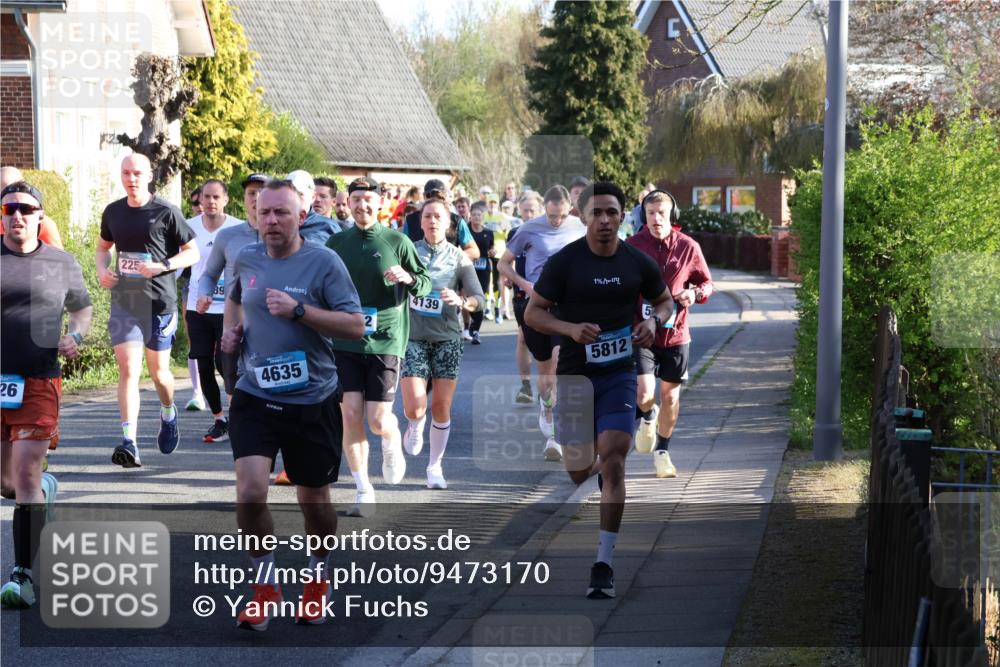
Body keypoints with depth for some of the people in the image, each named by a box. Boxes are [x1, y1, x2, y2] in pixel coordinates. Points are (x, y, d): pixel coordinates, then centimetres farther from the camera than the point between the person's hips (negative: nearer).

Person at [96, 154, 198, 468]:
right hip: (123, 302, 2)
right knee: (128, 369, -11)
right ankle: (129, 442, -18)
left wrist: (161, 266, -18)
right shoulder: (113, 212, 7)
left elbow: (192, 252, -2)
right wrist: (102, 269, 2)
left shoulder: (166, 212, -5)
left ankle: (168, 414, 43)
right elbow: (103, 246, 24)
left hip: (159, 300, -2)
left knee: (158, 370, 10)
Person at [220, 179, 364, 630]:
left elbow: (355, 325, -14)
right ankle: (265, 584, 4)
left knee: (313, 500, 11)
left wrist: (298, 310, -23)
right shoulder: (246, 260, 4)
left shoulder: (323, 263, -9)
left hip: (312, 401, -2)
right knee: (250, 491, -16)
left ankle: (319, 577, 38)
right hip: (255, 396, 2)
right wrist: (230, 330, 10)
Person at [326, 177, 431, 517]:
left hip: (385, 341, -2)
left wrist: (408, 278, -17)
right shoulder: (336, 243, 7)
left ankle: (392, 442, 31)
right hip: (345, 342, 2)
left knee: (378, 421, -6)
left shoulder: (397, 241, 0)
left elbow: (426, 283, 3)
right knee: (351, 416, -5)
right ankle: (364, 492, 6)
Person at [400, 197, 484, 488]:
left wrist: (461, 302, -27)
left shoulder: (458, 258, 2)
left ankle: (435, 466, 17)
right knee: (414, 408, -12)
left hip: (447, 338, 1)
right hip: (414, 338, -1)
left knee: (441, 408, -1)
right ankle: (416, 425, 26)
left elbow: (479, 299, -4)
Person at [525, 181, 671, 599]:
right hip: (574, 372, 0)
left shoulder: (638, 263, 1)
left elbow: (665, 300, 17)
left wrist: (653, 322, -6)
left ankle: (604, 565, -12)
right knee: (578, 472, 9)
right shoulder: (564, 262, -5)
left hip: (619, 373, 0)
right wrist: (571, 328, -21)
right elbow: (532, 313, -3)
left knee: (613, 459, -16)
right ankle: (595, 469, 52)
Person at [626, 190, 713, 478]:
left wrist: (696, 294, -13)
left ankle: (662, 452, 33)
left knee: (670, 395, 12)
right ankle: (647, 417, 23)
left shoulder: (688, 247, -3)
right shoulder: (632, 247, -5)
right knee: (644, 394, -15)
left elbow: (706, 282, 9)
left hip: (675, 333, 2)